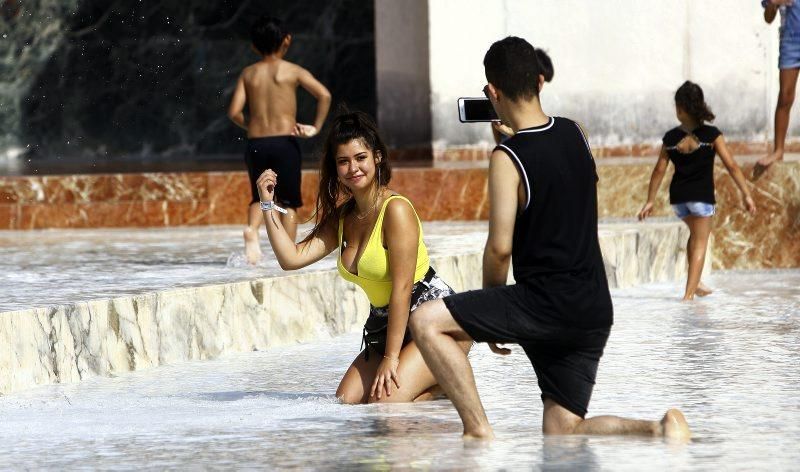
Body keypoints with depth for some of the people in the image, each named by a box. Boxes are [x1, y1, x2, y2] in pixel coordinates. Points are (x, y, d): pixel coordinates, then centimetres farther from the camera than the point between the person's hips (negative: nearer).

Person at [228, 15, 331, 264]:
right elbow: (324, 95, -12)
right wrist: (315, 127, -4)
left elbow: (234, 112, 0)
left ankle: (252, 228, -12)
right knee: (289, 201, 8)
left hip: (255, 143, 2)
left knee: (260, 197, 18)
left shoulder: (248, 73, 7)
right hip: (285, 141, -2)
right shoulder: (292, 71, 1)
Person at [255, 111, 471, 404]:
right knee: (346, 402, -5)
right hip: (387, 328, 8)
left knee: (385, 403, -24)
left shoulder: (397, 210, -17)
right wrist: (268, 204, -6)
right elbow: (292, 258, 0)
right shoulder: (342, 217, 8)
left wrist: (391, 358, -21)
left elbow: (402, 288, -20)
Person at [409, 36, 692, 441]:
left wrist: (489, 309, 1)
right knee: (562, 434, 14)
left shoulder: (507, 158, -12)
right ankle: (658, 429, -9)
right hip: (594, 313, 7)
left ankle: (478, 431, -11)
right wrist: (512, 136, 35)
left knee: (425, 322, -4)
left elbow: (500, 247, -14)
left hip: (545, 303, -7)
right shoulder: (575, 134, 8)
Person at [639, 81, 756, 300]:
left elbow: (659, 171, 0)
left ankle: (695, 282, 28)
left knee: (695, 234, 27)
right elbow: (732, 166, -10)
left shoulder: (671, 138, -3)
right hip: (702, 196, -3)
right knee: (700, 242, 7)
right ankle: (690, 291, 1)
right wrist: (746, 194, -4)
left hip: (678, 197, 3)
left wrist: (650, 201, 8)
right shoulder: (711, 135, -9)